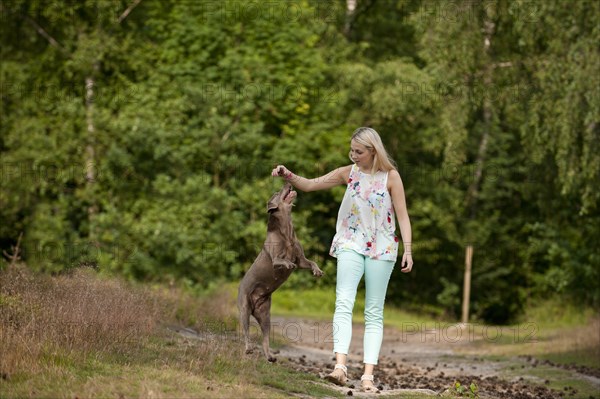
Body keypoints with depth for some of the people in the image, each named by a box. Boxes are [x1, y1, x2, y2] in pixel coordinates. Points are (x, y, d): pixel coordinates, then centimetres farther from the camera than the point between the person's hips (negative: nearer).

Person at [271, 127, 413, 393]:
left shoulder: (390, 176, -4)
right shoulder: (348, 173, 4)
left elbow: (402, 215, -4)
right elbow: (309, 184, 6)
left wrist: (408, 250, -11)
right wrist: (288, 176, -13)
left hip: (381, 248, -2)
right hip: (351, 245, 2)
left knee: (374, 313, 1)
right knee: (343, 303, -18)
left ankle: (368, 375, -2)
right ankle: (340, 366, -30)